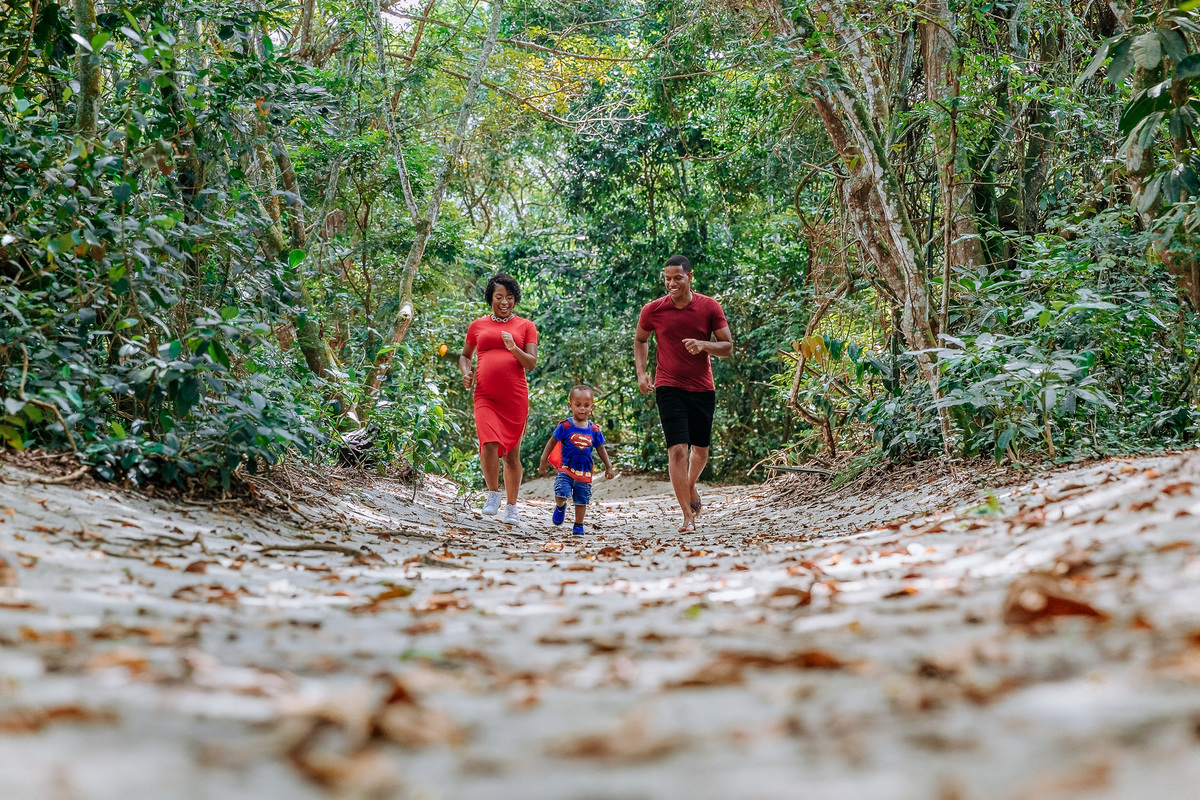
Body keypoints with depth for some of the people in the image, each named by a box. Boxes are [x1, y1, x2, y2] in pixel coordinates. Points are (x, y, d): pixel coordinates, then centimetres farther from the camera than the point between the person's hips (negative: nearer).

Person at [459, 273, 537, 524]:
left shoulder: (526, 326, 8)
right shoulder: (478, 326, 13)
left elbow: (531, 363, 1)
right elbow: (465, 355, 25)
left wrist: (514, 349, -17)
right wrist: (465, 372, 4)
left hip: (515, 398, 0)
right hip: (485, 397, 0)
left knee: (512, 453, 5)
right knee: (489, 443, -21)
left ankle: (511, 506, 18)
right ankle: (493, 494, 1)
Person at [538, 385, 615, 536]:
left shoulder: (593, 430, 2)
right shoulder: (565, 426, -6)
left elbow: (600, 449, 14)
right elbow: (552, 442, 2)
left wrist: (608, 466, 14)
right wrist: (544, 460, 2)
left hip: (584, 473, 3)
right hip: (566, 469, -3)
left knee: (582, 500, 9)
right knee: (561, 495, -18)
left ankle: (578, 526, 27)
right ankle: (560, 507, 17)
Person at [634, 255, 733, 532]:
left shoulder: (710, 307, -4)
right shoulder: (652, 310, -3)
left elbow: (728, 347, -2)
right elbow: (640, 340, 15)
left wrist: (703, 345, -21)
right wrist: (641, 372, 2)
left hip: (703, 389, 2)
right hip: (669, 388, -2)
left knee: (701, 449, 15)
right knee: (678, 449, -14)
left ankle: (691, 489, 46)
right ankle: (688, 516, -11)